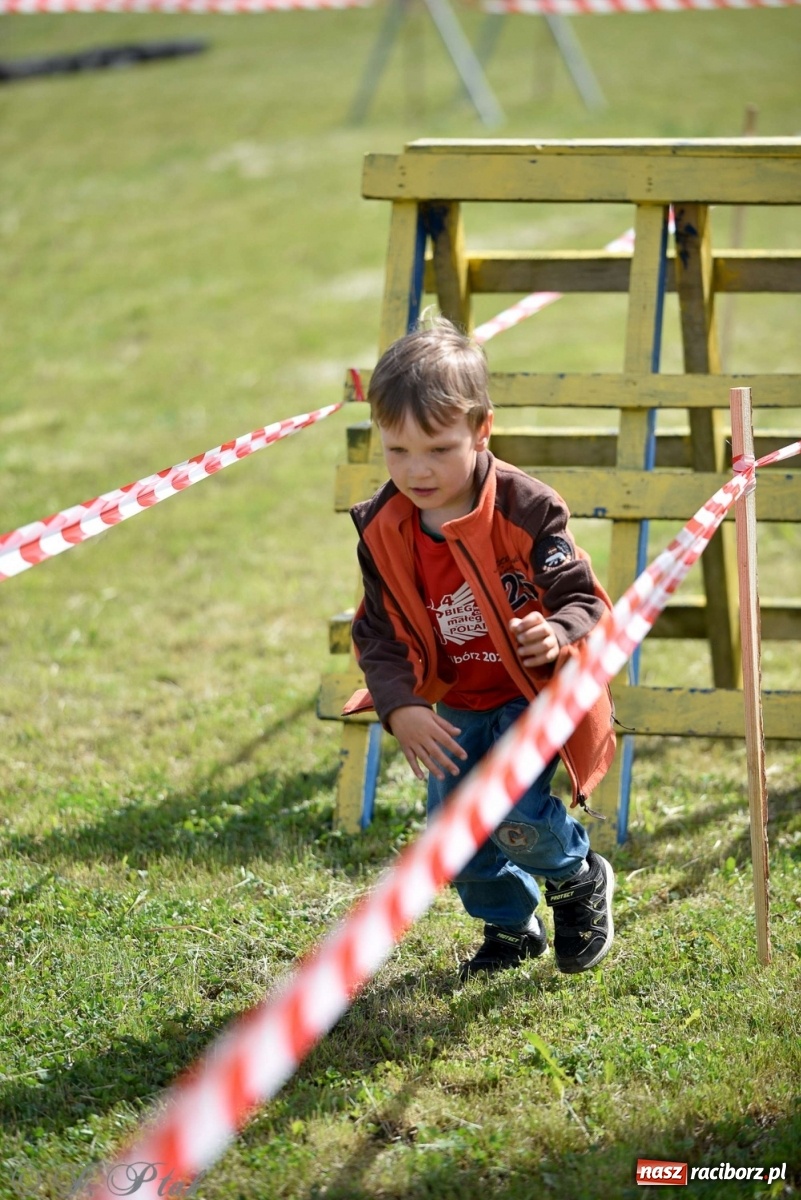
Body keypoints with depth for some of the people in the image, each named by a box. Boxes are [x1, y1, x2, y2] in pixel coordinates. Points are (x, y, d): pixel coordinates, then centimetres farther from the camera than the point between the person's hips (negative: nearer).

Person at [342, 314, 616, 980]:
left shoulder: (525, 508, -24)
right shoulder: (383, 529, -12)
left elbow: (583, 599, -19)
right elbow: (380, 633, -6)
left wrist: (559, 635, -43)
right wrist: (401, 707, -23)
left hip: (535, 693, -5)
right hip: (456, 706, 5)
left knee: (514, 813, -20)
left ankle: (581, 879, 14)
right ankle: (511, 926, 35)